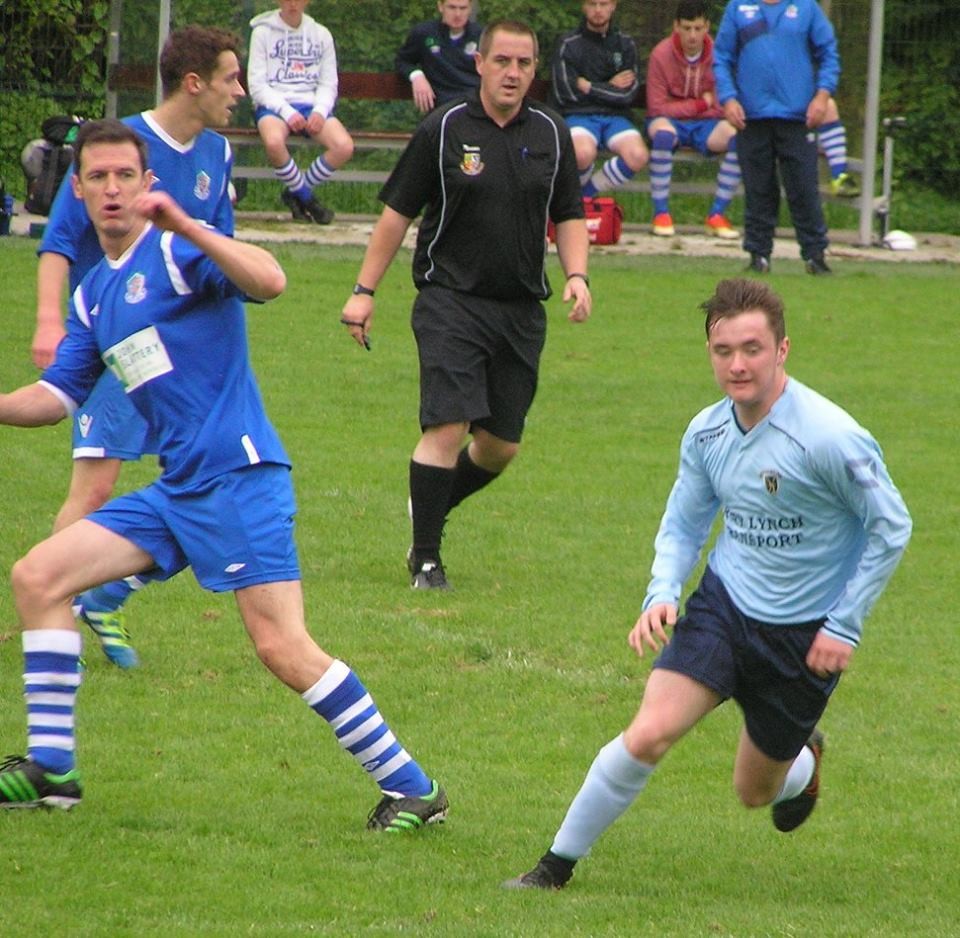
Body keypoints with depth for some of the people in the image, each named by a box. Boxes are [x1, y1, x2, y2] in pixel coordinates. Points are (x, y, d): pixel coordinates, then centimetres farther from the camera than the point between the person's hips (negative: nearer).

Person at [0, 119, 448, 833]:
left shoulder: (177, 251, -7)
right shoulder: (92, 294, 18)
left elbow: (270, 281, -26)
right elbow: (57, 396, 22)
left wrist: (186, 226, -34)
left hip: (240, 477, -9)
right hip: (177, 491, 9)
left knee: (282, 649, -16)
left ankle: (411, 788, -7)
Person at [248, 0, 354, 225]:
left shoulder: (321, 35, 15)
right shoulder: (263, 32, 6)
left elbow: (328, 84, 11)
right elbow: (257, 85, -1)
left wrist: (320, 111, -11)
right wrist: (287, 112, -16)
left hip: (310, 105, 3)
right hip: (273, 105, -3)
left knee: (344, 146, -27)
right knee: (274, 141, -39)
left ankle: (296, 193, -2)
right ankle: (307, 198, -11)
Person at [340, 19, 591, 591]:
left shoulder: (551, 135, 7)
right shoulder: (445, 130, -3)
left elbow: (569, 216, 16)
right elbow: (398, 212, 2)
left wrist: (576, 274, -2)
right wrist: (365, 291, 0)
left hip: (522, 309, 4)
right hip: (451, 301, -4)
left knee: (502, 445, 7)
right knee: (449, 425, -16)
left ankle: (432, 507, 34)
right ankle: (425, 557, -6)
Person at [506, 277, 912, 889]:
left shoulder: (830, 438, -21)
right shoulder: (707, 433, -4)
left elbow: (892, 528, -11)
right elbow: (684, 524, 11)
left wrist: (844, 626, -12)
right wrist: (662, 595, -8)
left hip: (805, 635, -3)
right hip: (722, 608, 3)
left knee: (756, 791, 12)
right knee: (649, 734, -19)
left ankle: (803, 758, 49)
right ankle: (559, 864, -5)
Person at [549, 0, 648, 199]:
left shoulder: (625, 44, 12)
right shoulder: (568, 44, 3)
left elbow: (628, 94, 3)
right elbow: (565, 92, -5)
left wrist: (589, 87, -2)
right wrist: (610, 87, 2)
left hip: (615, 115, 3)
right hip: (578, 114, -3)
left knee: (638, 156, -29)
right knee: (584, 153, -38)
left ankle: (587, 192, -2)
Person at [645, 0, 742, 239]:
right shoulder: (661, 55, -12)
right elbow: (657, 107, -12)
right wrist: (701, 104, -11)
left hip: (707, 123, 2)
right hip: (672, 120, -2)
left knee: (739, 138, -27)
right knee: (663, 134, -38)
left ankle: (717, 214, -15)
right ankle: (661, 213, -25)